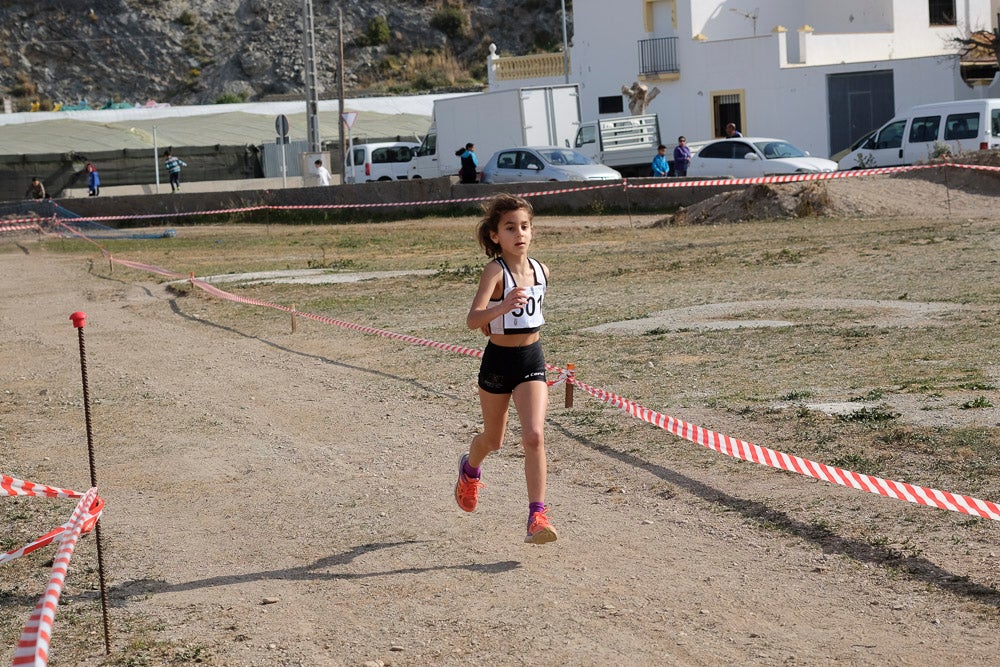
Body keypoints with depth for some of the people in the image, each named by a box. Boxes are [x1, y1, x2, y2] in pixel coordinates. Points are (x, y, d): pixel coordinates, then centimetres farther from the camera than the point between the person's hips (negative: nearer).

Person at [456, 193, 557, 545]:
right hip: (498, 361, -2)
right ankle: (470, 469, 52)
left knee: (534, 436, -14)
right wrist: (501, 308, -48)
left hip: (532, 360, 3)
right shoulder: (495, 271, -18)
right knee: (493, 439, 17)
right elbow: (472, 320, -31)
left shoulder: (541, 271, -1)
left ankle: (537, 516, -13)